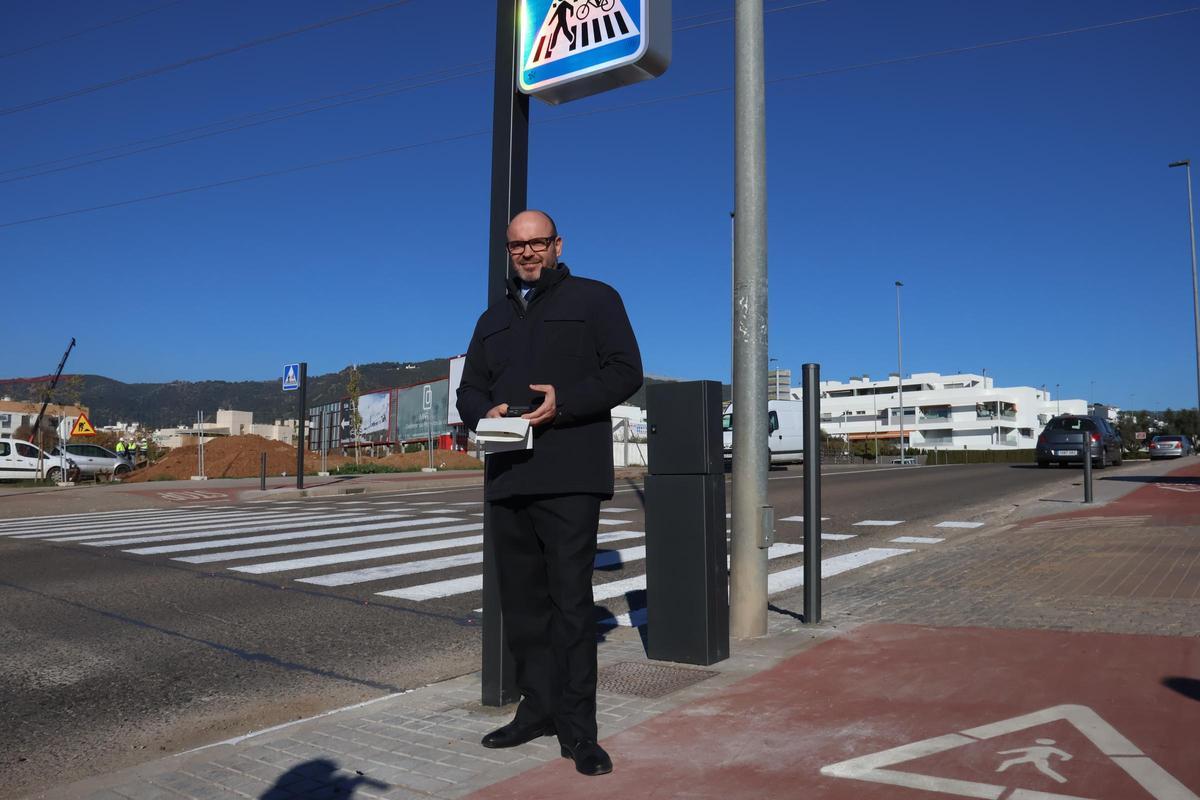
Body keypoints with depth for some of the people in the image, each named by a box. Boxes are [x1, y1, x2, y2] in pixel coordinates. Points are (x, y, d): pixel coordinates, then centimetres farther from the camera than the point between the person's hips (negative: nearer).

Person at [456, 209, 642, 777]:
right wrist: (484, 413, -3)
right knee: (521, 598, 10)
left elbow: (625, 372, -3)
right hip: (506, 475, 6)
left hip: (569, 476, -6)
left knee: (571, 598, -7)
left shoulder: (595, 299, 7)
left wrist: (563, 402, -16)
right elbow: (470, 388, 21)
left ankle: (578, 729, 1)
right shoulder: (495, 318, 23)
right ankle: (538, 707, 23)